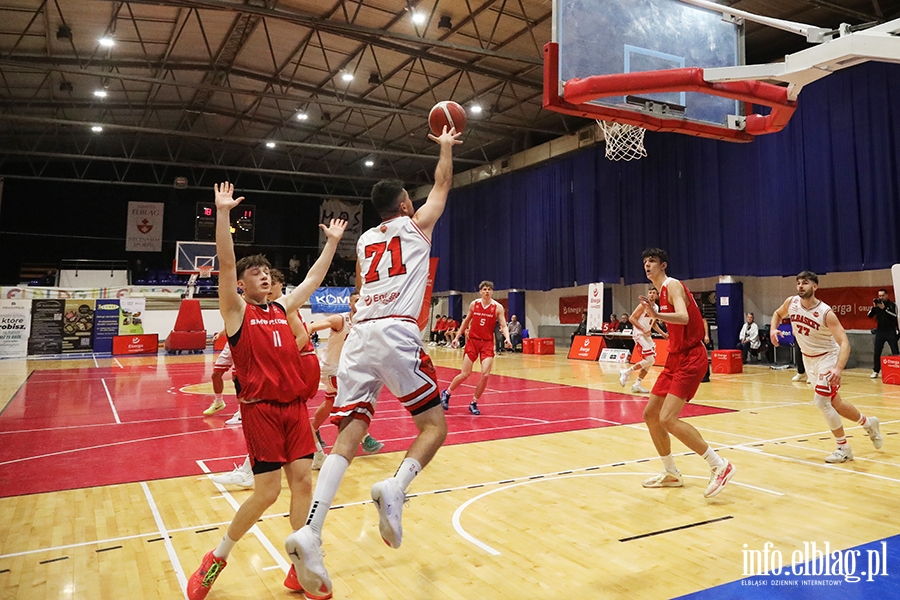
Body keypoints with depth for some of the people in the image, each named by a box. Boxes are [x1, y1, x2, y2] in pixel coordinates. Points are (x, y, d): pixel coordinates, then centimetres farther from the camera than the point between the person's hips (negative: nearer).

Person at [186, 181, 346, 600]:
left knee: (303, 481, 3)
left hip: (295, 405, 6)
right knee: (267, 491, -4)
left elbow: (313, 278, 20)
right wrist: (223, 213, -21)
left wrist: (332, 242, 21)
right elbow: (225, 264, -14)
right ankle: (217, 559, 21)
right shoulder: (236, 311, -1)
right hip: (261, 408, -5)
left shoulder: (284, 309, 14)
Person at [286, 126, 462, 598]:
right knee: (433, 425, 4)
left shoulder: (365, 240, 27)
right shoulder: (416, 224, 15)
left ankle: (309, 534, -16)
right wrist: (446, 146, 44)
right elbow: (443, 182, 30)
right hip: (396, 332, -5)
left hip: (359, 334, 5)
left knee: (348, 435, 0)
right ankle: (396, 487, -25)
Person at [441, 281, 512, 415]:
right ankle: (446, 393, 22)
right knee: (465, 374, -3)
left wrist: (507, 338, -24)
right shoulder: (474, 304, 1)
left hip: (487, 343, 0)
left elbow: (503, 326, -6)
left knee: (485, 375, -11)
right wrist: (457, 337, 11)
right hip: (472, 341, 0)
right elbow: (466, 321, 13)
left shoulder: (498, 307, -3)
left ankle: (474, 403, 8)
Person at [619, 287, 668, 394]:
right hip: (639, 334, -9)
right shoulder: (643, 305, -12)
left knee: (650, 361, 8)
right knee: (649, 359, -17)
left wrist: (663, 333, 14)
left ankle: (637, 384, 15)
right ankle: (626, 372, -4)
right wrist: (643, 329, -23)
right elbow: (631, 318, -17)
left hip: (647, 336, 9)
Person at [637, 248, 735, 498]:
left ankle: (720, 466, -10)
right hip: (676, 358, 10)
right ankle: (671, 474, 22)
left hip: (690, 358, -10)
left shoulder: (672, 285, -11)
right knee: (650, 414, 10)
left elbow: (683, 317, -31)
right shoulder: (662, 291, 16)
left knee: (667, 418, -20)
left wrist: (657, 315, -45)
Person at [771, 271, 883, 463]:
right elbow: (778, 314, 13)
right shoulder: (791, 303, -10)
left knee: (821, 401, -17)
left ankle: (844, 448, 1)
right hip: (808, 359, 6)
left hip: (827, 357, -6)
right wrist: (773, 329, -8)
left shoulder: (826, 313, -25)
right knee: (834, 403, 14)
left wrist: (839, 368, -45)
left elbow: (844, 343, -30)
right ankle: (869, 423, 41)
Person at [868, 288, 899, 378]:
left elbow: (895, 315, -16)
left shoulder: (892, 304, -3)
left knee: (895, 352, -1)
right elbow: (870, 315, 1)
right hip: (880, 331, 3)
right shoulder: (877, 304, 6)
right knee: (877, 352, 4)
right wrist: (873, 307, -13)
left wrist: (884, 308, -23)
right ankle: (876, 371, 10)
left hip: (891, 331, -3)